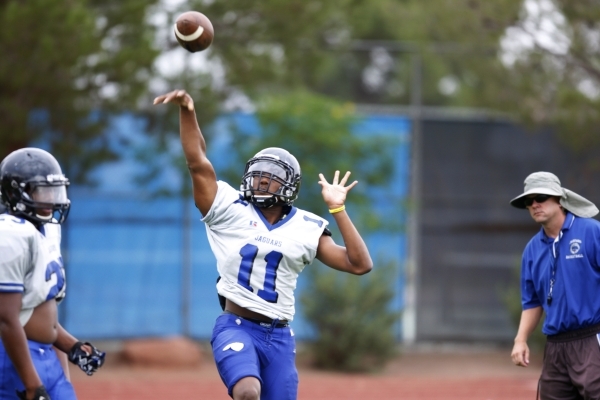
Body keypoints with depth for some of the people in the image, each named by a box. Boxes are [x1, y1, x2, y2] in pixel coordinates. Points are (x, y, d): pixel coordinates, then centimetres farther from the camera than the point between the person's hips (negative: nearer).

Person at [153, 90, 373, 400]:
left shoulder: (306, 230, 8)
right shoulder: (229, 211, 2)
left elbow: (360, 265, 1)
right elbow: (198, 163, -11)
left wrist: (337, 209, -2)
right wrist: (187, 111, -25)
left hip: (279, 337, 3)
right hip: (236, 328, -3)